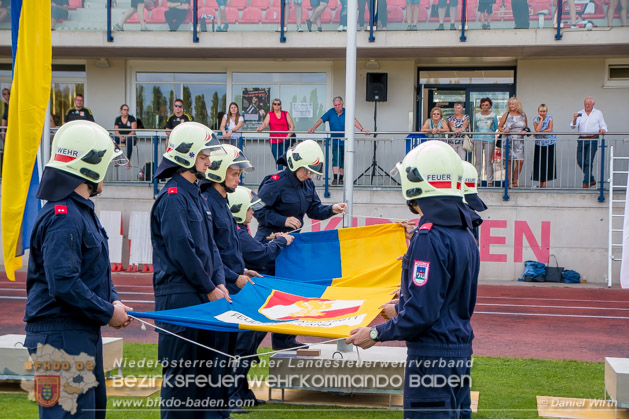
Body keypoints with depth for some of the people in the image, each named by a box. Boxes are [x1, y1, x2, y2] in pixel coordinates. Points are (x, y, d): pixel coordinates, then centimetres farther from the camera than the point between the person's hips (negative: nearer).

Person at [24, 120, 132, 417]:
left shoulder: (82, 211, 15)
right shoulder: (63, 217, -19)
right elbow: (63, 284, -27)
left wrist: (113, 300, 5)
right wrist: (108, 312, -17)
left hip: (84, 333, 11)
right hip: (61, 336, -11)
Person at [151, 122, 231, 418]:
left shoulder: (195, 194, 16)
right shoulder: (172, 197, -13)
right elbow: (181, 250, -19)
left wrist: (219, 283, 5)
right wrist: (209, 289, -12)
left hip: (202, 295, 9)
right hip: (179, 297, -9)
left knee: (213, 359, 13)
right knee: (180, 372, -2)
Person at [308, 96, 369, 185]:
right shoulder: (331, 112, 1)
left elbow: (354, 121, -16)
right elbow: (321, 120, 0)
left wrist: (362, 129, -31)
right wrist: (313, 128, -13)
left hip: (345, 141, 0)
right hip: (335, 140, 0)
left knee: (343, 161, 7)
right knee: (336, 159, -12)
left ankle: (341, 179, 19)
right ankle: (335, 178, -17)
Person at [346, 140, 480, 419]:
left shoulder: (428, 239, -20)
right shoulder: (464, 235, 9)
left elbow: (421, 313, -22)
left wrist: (376, 333, -10)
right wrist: (401, 310, 26)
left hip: (432, 356, -9)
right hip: (460, 351, 9)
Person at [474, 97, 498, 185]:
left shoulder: (493, 115, 6)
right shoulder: (477, 115, 11)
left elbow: (495, 127, 12)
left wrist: (489, 132, 5)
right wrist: (479, 132, 8)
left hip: (489, 140, -2)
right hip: (478, 139, 2)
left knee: (488, 161, -3)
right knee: (478, 161, 1)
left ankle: (490, 181, 0)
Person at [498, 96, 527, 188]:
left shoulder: (523, 115, 9)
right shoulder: (506, 115, 4)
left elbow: (526, 127, 19)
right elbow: (499, 126, 7)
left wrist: (525, 131, -3)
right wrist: (503, 130, -13)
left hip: (519, 141, 1)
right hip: (508, 141, -1)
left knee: (520, 161, -7)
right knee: (509, 161, -1)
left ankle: (515, 181, 7)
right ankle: (510, 181, 7)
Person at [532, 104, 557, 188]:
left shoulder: (549, 118, -2)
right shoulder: (535, 120, -1)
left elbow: (550, 130, -12)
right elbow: (537, 130, -17)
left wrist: (540, 132, -15)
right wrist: (541, 119, -15)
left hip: (549, 143, -1)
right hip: (539, 144, 1)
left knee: (548, 162, -2)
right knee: (539, 162, 1)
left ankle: (544, 182, 5)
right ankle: (540, 182, 11)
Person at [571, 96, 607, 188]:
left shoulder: (598, 113, 10)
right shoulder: (579, 113, 13)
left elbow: (603, 125, 8)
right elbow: (573, 126, 3)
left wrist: (602, 129, -15)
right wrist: (574, 119, -18)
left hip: (593, 140, -3)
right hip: (581, 139, 3)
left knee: (588, 161, -9)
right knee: (580, 161, 2)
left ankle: (586, 182, -5)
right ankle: (591, 180, 18)